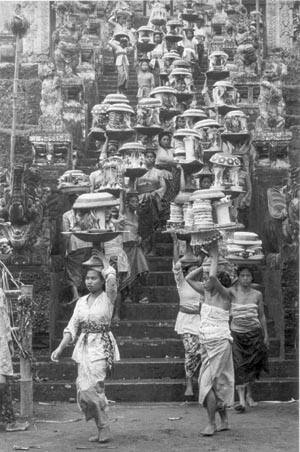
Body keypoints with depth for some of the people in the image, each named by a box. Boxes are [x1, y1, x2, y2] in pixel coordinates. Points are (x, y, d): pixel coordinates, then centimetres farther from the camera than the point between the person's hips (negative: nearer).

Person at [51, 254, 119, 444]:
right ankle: (102, 429, 15)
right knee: (84, 390, 2)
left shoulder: (108, 298, -3)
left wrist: (104, 264, -3)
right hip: (84, 347, 6)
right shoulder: (82, 302, 12)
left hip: (102, 346, -6)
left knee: (91, 387, -19)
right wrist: (60, 348, 2)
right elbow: (72, 327, 11)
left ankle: (104, 428, -5)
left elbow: (111, 278, -22)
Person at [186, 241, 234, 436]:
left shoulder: (224, 295, -11)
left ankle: (212, 423, -3)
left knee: (207, 382, -10)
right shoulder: (207, 293, 10)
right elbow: (189, 279, 19)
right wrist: (205, 264, 9)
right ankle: (224, 421, 21)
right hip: (206, 343, 8)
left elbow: (213, 277, -29)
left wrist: (215, 257, -17)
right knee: (219, 382, 12)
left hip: (219, 343, -8)